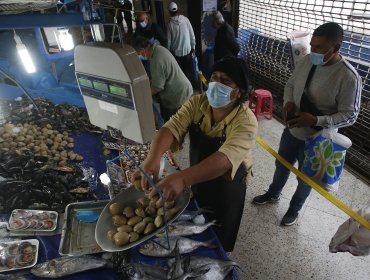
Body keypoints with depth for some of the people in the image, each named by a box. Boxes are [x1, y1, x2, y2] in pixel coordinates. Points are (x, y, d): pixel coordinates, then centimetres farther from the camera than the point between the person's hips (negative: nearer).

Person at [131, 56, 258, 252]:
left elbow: (226, 159, -45)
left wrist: (183, 178, -60)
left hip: (226, 190, -4)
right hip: (197, 182, 4)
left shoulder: (245, 121, -30)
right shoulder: (196, 103, -15)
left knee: (219, 239, 22)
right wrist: (153, 157, -49)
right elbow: (172, 127, -28)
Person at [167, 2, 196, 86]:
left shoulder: (170, 23, -9)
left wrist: (168, 51, 9)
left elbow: (169, 40, -4)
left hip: (176, 52, -1)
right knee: (189, 70, 15)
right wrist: (193, 46, 9)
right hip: (187, 50, 1)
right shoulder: (185, 19, -6)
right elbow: (192, 34, -2)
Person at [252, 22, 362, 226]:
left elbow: (349, 115, -18)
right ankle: (272, 195, 52)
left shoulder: (349, 77, -23)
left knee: (305, 178, 17)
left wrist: (316, 120, -32)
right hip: (292, 130, 5)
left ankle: (294, 209, 45)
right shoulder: (306, 61, -7)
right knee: (281, 165, 24)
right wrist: (288, 102, -14)